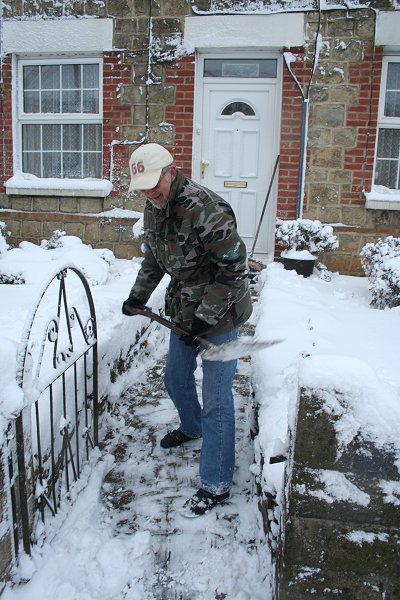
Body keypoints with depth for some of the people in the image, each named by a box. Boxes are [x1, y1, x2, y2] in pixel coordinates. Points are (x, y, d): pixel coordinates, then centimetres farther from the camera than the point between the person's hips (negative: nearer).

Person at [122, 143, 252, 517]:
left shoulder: (206, 209, -27)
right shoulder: (153, 209, 2)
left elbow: (233, 268, -25)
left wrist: (204, 319, -24)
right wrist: (139, 294, 6)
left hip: (219, 313, -8)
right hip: (183, 310, 9)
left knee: (215, 400, -3)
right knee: (176, 379, 24)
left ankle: (216, 485, 12)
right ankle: (191, 428, 55)